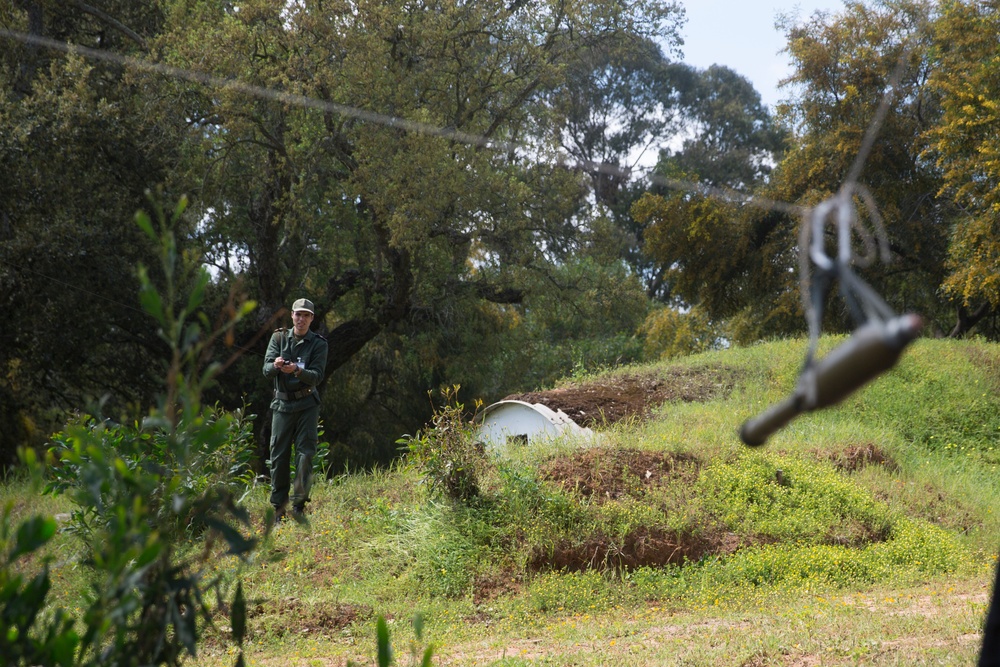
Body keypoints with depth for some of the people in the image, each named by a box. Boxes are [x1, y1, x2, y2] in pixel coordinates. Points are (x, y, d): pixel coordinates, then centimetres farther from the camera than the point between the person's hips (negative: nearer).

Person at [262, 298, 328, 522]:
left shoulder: (318, 343, -1)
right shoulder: (279, 337, 4)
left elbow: (317, 376, -11)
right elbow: (266, 370, -4)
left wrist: (298, 371, -30)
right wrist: (275, 366, -27)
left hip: (307, 404, -1)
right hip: (282, 403, 1)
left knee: (305, 453, -6)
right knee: (278, 455, 2)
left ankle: (299, 505, -1)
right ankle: (278, 507, 9)